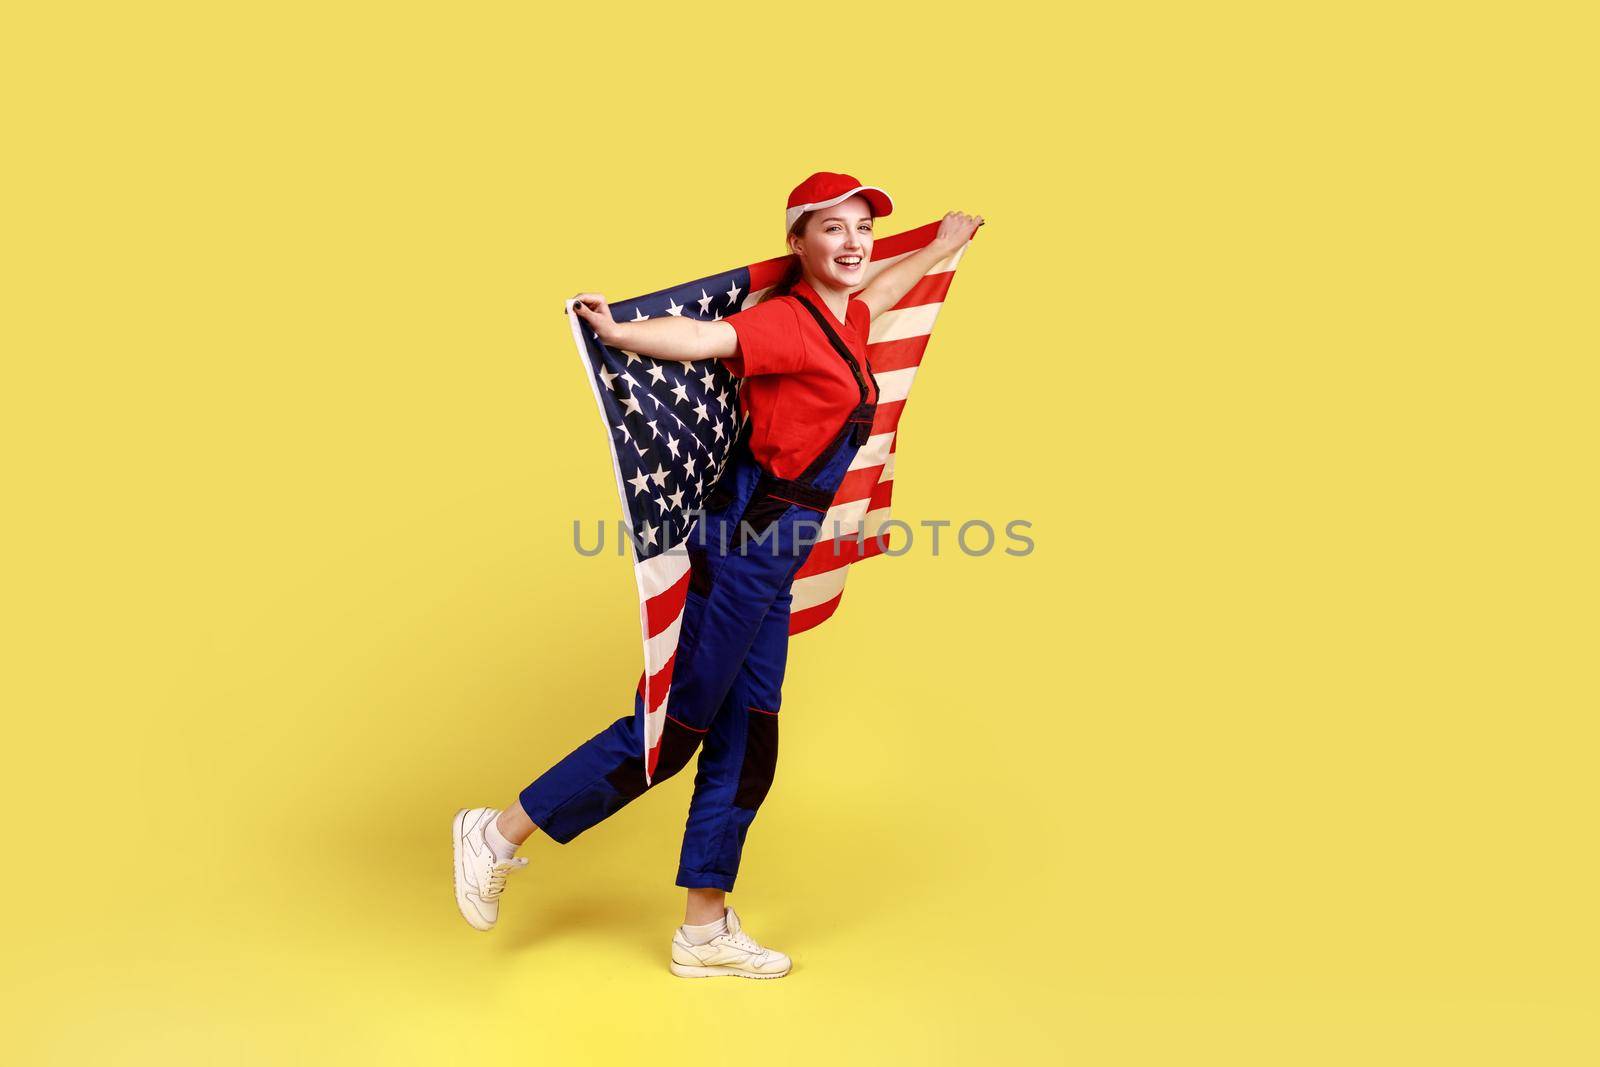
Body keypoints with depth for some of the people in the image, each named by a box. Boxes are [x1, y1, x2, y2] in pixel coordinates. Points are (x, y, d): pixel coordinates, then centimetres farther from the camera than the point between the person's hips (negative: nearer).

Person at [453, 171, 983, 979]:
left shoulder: (842, 319, 13)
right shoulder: (787, 320, -13)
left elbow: (878, 293, 37)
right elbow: (702, 339, -31)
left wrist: (943, 245, 51)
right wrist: (618, 333, -50)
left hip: (774, 556, 9)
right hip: (746, 542, -9)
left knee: (745, 744, 11)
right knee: (675, 724, -3)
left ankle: (705, 931, 21)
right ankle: (501, 834, 12)